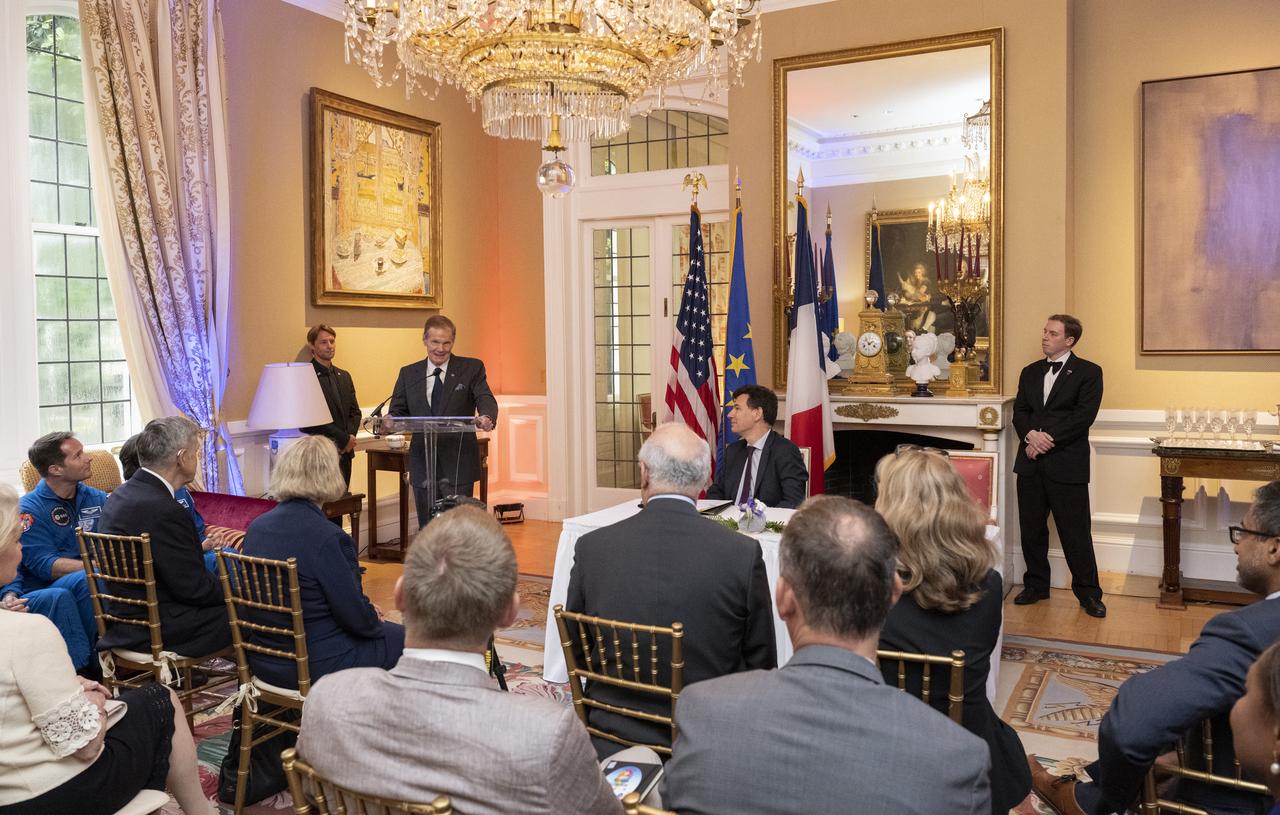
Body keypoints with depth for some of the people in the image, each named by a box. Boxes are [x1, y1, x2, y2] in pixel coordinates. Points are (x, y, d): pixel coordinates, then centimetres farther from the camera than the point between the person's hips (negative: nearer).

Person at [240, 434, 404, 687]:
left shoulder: (256, 527, -1)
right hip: (315, 666, -8)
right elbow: (357, 618, -19)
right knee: (404, 637, 12)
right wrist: (374, 618, 5)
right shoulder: (327, 537, -25)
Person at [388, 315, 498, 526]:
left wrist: (487, 417, -33)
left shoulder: (472, 368, 3)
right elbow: (397, 411, 9)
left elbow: (485, 399, -9)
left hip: (458, 463, -3)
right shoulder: (408, 374, 11)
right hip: (423, 464, 3)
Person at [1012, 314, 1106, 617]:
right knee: (1031, 528, 11)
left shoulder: (1089, 372, -2)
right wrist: (1030, 435, -11)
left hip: (1067, 464, -5)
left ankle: (1088, 592, 12)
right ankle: (1036, 584, 24)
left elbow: (1084, 415, -12)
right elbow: (1019, 411, 8)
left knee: (1075, 532, 0)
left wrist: (1049, 438, -16)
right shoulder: (1030, 372, 14)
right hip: (1031, 462, 5)